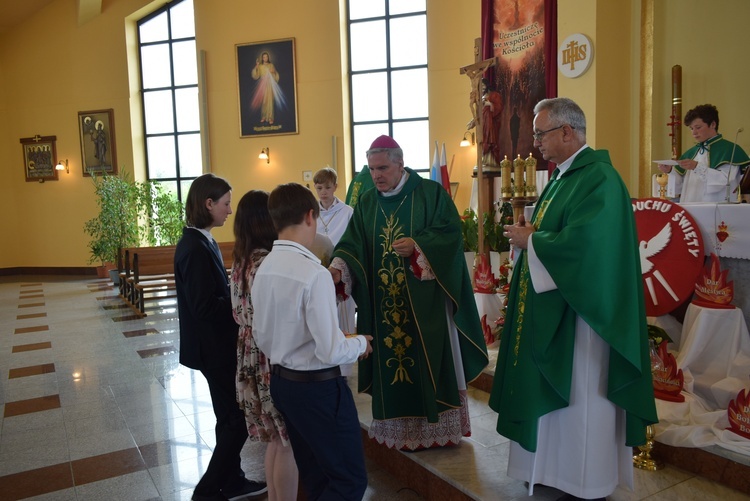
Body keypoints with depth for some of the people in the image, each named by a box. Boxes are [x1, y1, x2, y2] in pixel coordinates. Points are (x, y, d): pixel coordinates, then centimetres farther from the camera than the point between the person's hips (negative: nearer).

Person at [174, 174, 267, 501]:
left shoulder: (202, 242, 8)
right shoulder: (195, 247, -21)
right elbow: (204, 306, -24)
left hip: (218, 344, 10)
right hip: (212, 347, -10)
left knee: (232, 417, 19)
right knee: (237, 419, 2)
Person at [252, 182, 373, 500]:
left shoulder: (263, 269, 1)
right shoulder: (314, 273, -24)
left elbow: (261, 338, 10)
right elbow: (331, 351, -24)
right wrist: (361, 343, -5)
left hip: (282, 381, 8)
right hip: (318, 387, -8)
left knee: (315, 475, 23)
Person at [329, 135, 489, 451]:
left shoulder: (431, 193, -2)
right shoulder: (366, 203, 9)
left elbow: (451, 232, -9)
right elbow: (352, 244, 1)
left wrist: (417, 246, -24)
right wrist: (338, 267, -19)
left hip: (426, 300, -4)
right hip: (385, 303, 4)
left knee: (431, 362, 4)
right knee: (389, 362, 9)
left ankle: (438, 427, 19)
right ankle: (397, 427, 23)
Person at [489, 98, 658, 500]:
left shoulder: (599, 178, -17)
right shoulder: (563, 175, 13)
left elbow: (581, 243, -28)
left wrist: (529, 240, -15)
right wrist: (529, 235, -1)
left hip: (579, 309, -9)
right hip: (551, 308, 9)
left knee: (581, 397, 4)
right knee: (552, 391, 16)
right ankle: (555, 468, 31)